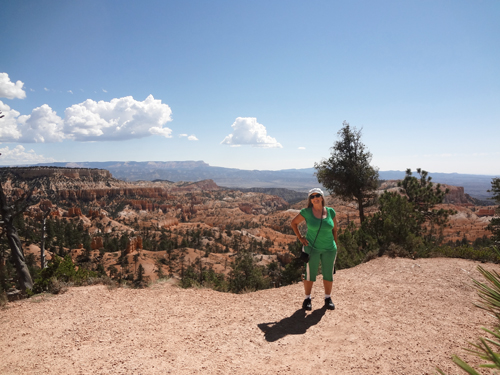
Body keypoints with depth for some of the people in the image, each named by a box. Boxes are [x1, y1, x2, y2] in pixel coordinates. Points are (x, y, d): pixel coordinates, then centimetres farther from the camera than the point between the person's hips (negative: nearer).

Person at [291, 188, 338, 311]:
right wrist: (300, 238, -1)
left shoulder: (330, 212, -1)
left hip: (329, 249, 2)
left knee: (328, 274, 12)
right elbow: (294, 222, 5)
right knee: (310, 274, 5)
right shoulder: (306, 212, -8)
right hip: (312, 248, -2)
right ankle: (307, 299, 21)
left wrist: (335, 244, 7)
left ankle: (328, 298, 29)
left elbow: (334, 229, 9)